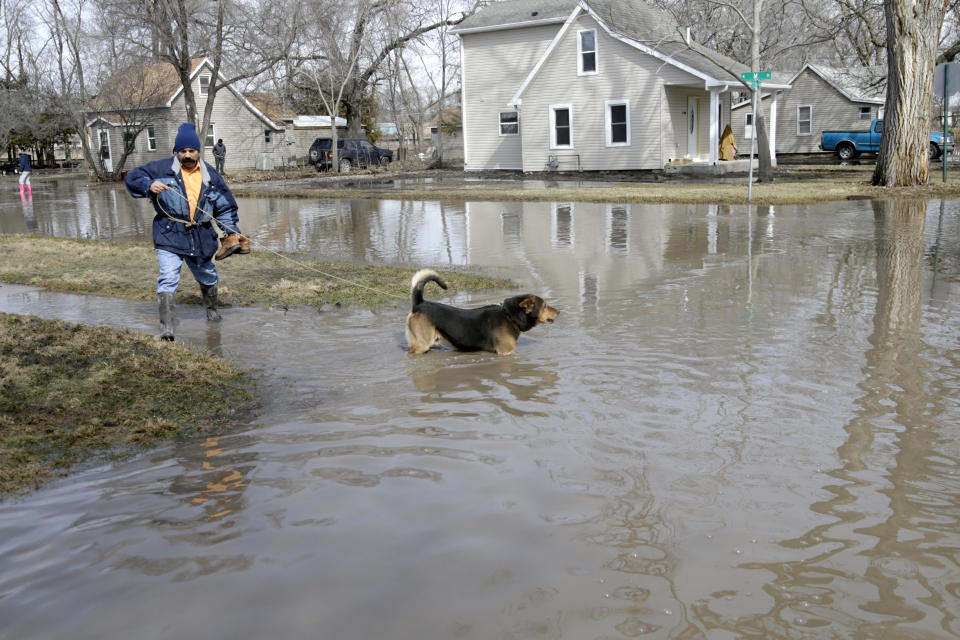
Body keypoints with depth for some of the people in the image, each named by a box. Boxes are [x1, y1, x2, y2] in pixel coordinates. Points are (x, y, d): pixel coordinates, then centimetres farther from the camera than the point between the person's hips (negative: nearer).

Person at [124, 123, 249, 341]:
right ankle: (166, 327, -19)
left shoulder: (210, 175, 6)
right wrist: (149, 185, -21)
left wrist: (232, 231, 3)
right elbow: (132, 179, 0)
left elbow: (225, 206, 12)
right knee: (168, 278, -18)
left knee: (206, 276, 21)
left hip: (201, 237, 4)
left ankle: (211, 309, 48)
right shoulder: (162, 168, -2)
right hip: (169, 236, -3)